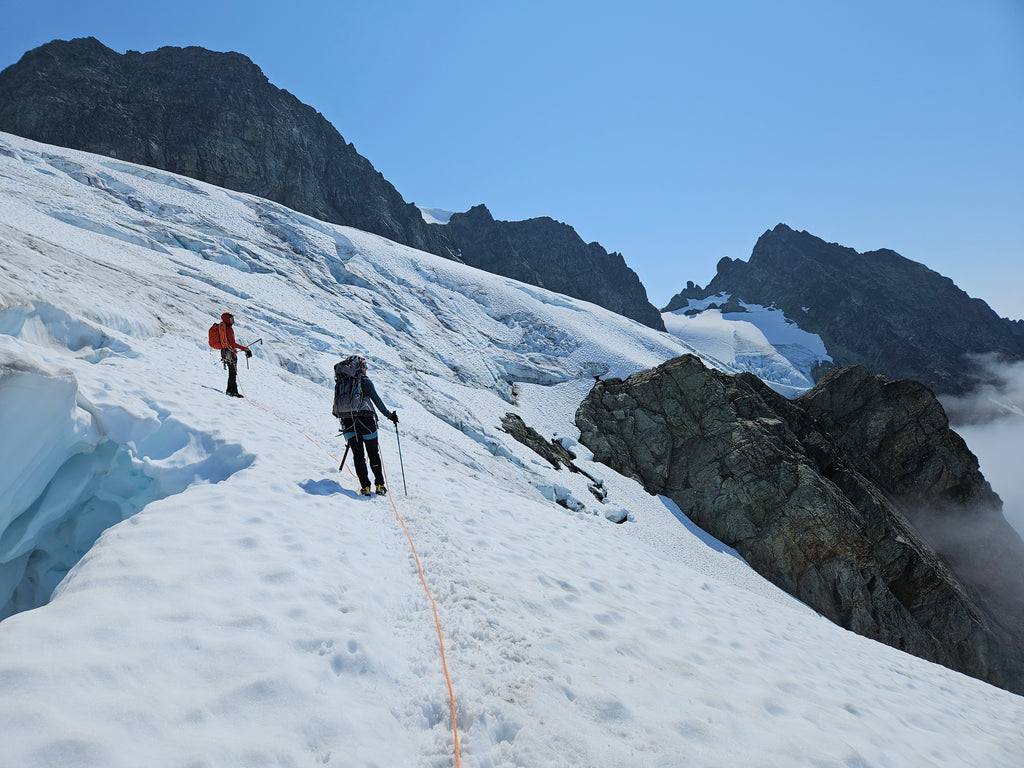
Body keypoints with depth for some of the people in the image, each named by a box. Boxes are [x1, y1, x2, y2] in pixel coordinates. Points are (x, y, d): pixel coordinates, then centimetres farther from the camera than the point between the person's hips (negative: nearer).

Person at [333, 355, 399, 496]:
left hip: (347, 422, 3)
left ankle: (365, 486, 4)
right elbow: (377, 401, -2)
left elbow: (337, 403, 16)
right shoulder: (365, 381, -1)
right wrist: (389, 415, 8)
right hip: (365, 420, -3)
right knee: (373, 453, 8)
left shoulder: (340, 382, 12)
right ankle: (379, 485, 10)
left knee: (357, 455, 8)